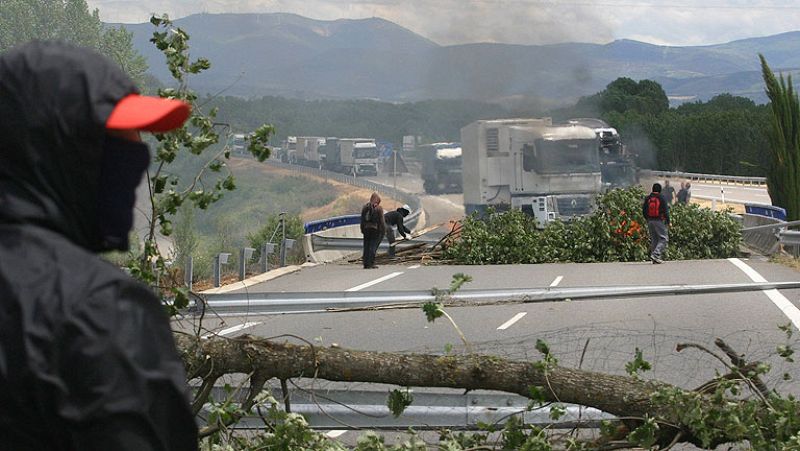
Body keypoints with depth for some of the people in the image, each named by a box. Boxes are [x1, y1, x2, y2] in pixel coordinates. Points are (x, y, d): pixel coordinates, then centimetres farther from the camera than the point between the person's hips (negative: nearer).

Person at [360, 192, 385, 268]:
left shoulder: (365, 207, 6)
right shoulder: (379, 208, -8)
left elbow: (362, 219, 9)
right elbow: (381, 220, -9)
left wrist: (362, 229, 14)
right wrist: (383, 230, -3)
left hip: (366, 229, 4)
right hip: (375, 229, -4)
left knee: (366, 246, 10)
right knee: (373, 246, -1)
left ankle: (366, 264, 10)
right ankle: (370, 263, -6)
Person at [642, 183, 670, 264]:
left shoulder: (647, 198, 7)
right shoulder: (662, 198, -8)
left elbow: (644, 211, 10)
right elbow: (665, 211, -9)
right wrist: (668, 221, -2)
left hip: (650, 221, 6)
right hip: (659, 221, -6)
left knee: (654, 239, 13)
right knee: (663, 239, -1)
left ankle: (655, 258, 12)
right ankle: (655, 254, -17)